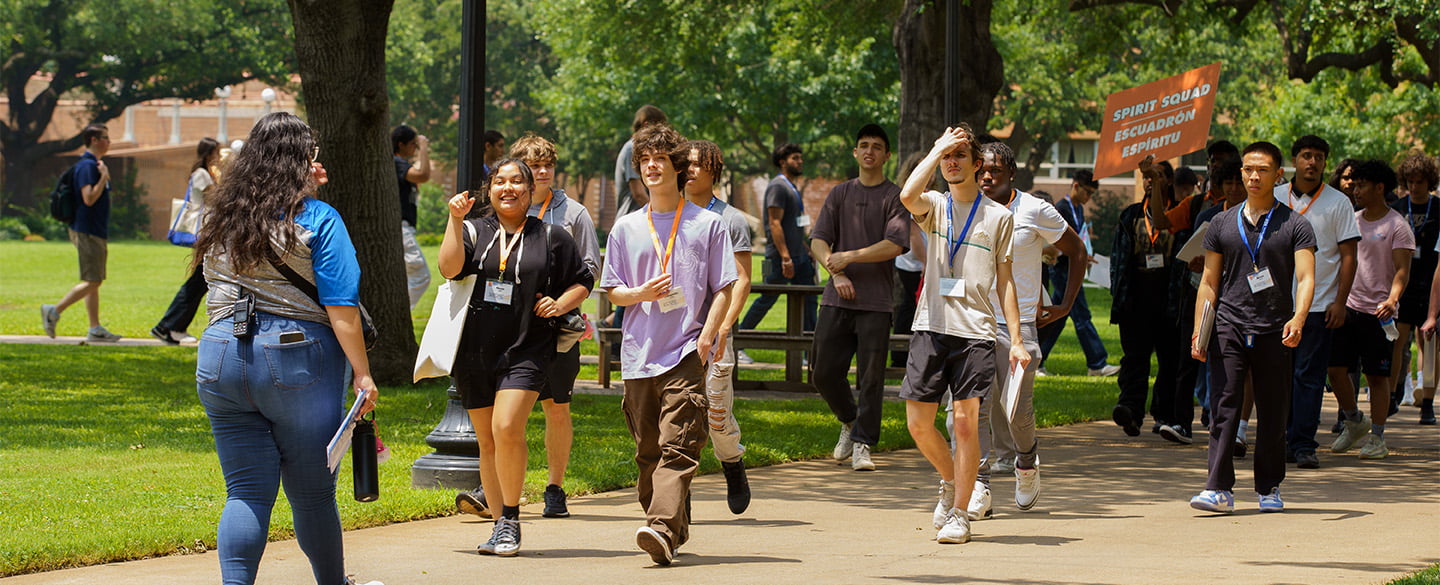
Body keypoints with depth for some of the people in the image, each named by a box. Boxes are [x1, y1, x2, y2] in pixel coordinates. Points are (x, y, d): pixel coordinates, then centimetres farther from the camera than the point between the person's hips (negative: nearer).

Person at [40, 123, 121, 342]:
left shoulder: (94, 164, 17)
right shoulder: (87, 165, -15)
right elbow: (89, 198, -25)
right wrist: (104, 177, -20)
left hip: (96, 232, 10)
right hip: (88, 232, -10)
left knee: (94, 282, 9)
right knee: (92, 281, -9)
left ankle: (95, 329, 9)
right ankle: (53, 311, -3)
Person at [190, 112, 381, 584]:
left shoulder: (221, 221, 9)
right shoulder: (317, 220, -6)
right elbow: (340, 308, -11)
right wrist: (361, 373, -7)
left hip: (221, 360, 4)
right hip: (297, 362, -4)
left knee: (246, 492, 5)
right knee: (312, 492, 10)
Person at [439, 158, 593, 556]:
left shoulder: (551, 238, 9)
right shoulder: (473, 231, 10)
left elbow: (583, 281, 18)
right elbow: (450, 267, -8)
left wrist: (561, 303, 0)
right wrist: (455, 220, -11)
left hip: (526, 350, -3)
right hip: (474, 353, 3)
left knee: (507, 429, -21)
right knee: (487, 442, 7)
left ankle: (510, 519, -8)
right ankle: (501, 526, 17)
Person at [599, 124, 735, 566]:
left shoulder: (706, 224, 5)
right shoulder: (626, 228, 13)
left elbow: (724, 288, 4)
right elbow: (611, 291, 15)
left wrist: (707, 335, -11)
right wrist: (641, 293, -7)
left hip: (686, 352, -4)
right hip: (639, 352, 4)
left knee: (678, 447, -16)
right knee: (648, 450, 8)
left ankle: (662, 529, -29)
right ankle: (676, 530, 21)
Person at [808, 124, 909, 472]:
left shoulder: (895, 198, 4)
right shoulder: (839, 194, 14)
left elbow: (894, 245, -9)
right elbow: (818, 240, 6)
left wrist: (849, 256, -10)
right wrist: (836, 272, -11)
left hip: (876, 302, -3)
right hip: (837, 299, 3)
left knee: (871, 377, -6)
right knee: (824, 371, 4)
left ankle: (862, 445, 0)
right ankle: (849, 421, 28)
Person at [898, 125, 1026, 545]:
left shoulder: (998, 217, 8)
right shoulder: (935, 207, 10)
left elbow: (1005, 282, 10)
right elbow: (908, 196, -16)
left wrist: (1016, 340, 3)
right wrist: (937, 148, -6)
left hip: (976, 332, -2)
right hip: (931, 326, 2)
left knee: (965, 420, -7)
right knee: (918, 422, 0)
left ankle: (959, 514, 1)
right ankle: (950, 481, 27)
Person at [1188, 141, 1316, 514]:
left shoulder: (1295, 227, 4)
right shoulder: (1222, 224, 12)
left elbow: (1305, 278, -6)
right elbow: (1209, 282, 13)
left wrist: (1298, 319, -24)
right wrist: (1199, 331, 3)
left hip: (1275, 333, -1)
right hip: (1229, 329, 1)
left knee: (1273, 416, 5)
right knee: (1223, 409, -8)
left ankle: (1269, 489, 16)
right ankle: (1219, 489, -11)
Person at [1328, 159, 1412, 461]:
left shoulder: (1397, 226, -6)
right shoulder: (1352, 221, 13)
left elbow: (1402, 270, -12)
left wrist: (1392, 299, -29)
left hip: (1377, 311, -5)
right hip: (1347, 307, 5)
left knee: (1377, 376, 0)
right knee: (1335, 369, 1)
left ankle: (1377, 437, 9)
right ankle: (1355, 422, 23)